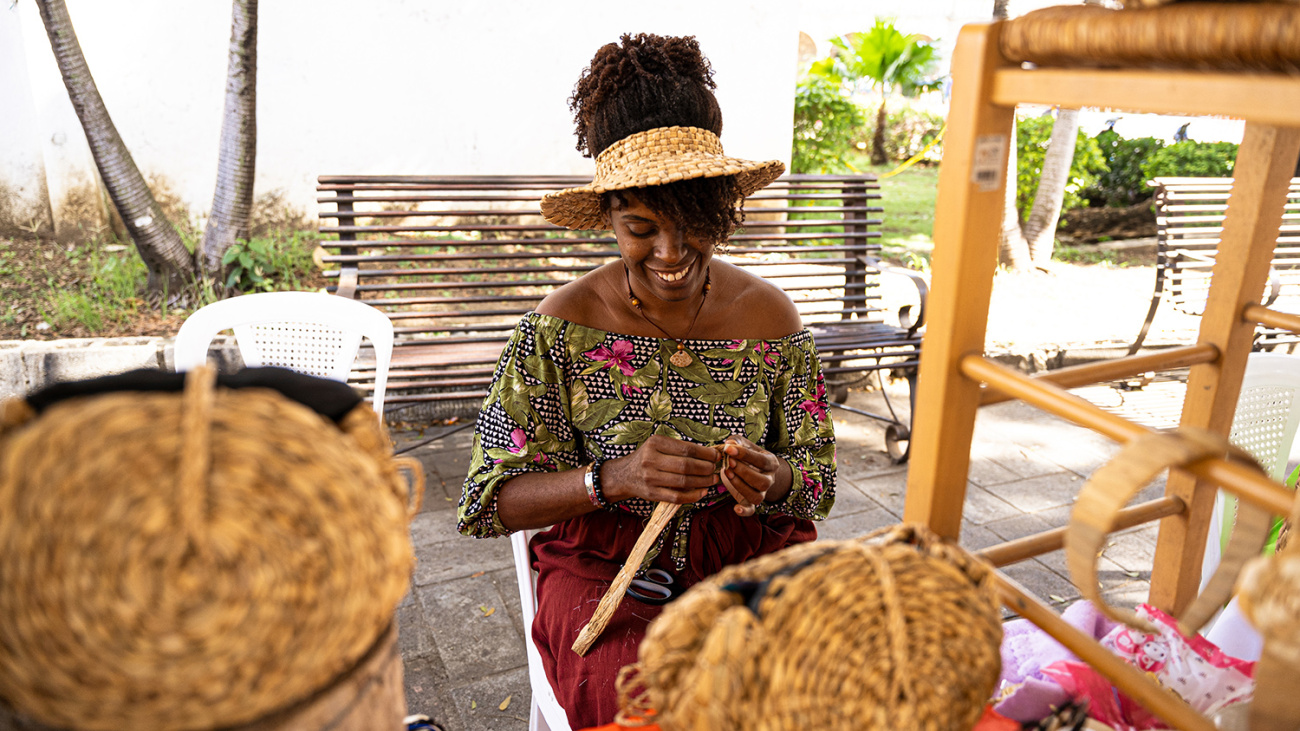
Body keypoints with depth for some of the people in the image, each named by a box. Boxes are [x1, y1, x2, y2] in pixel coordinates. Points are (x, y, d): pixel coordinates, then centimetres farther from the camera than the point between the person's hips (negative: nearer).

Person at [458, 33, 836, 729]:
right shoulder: (562, 325, -11)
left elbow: (819, 479, 4)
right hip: (604, 561, -2)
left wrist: (776, 480, -21)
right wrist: (612, 478, -28)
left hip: (745, 547, 2)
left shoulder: (771, 318, -5)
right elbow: (492, 500, -10)